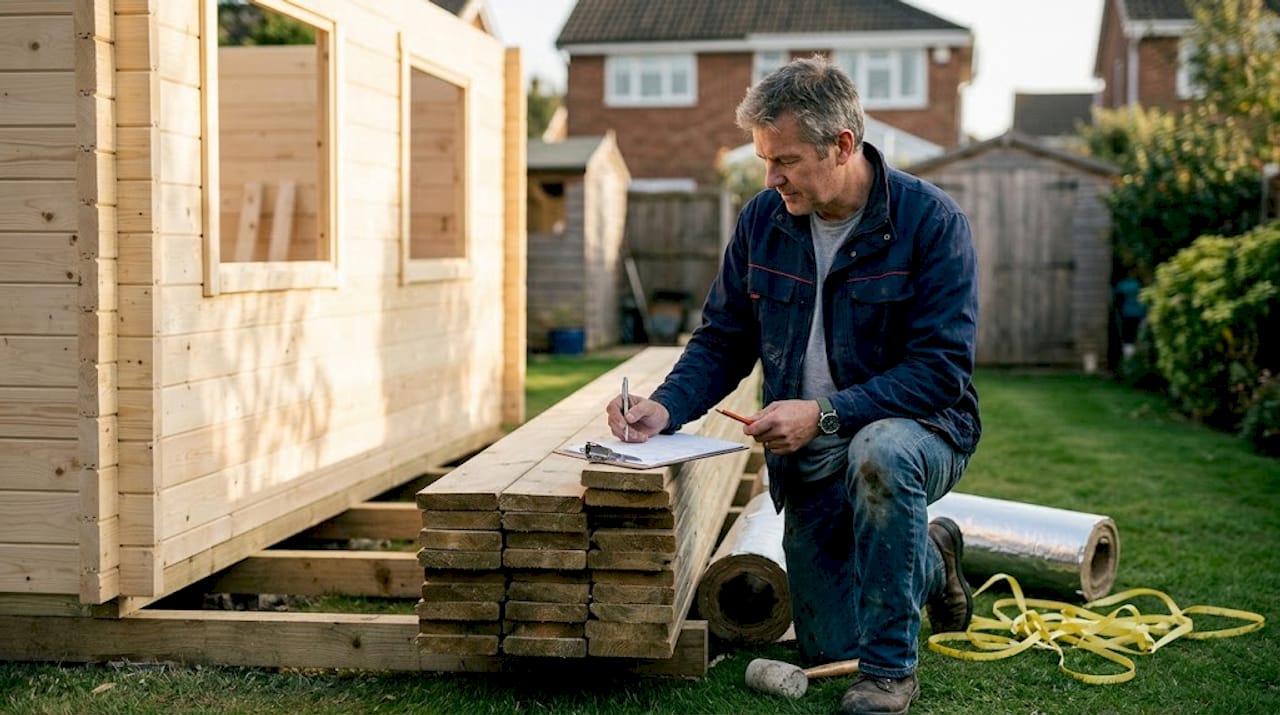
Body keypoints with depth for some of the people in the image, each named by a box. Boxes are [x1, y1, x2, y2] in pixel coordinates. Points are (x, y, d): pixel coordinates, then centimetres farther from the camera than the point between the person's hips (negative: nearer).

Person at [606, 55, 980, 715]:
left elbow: (940, 369, -22)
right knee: (827, 650, 6)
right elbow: (722, 342, 5)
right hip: (810, 461, 5)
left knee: (880, 453, -42)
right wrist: (666, 407, -14)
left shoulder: (930, 219, -17)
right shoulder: (763, 220, -2)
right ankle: (931, 558, 37)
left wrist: (825, 413, -31)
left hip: (920, 430, -4)